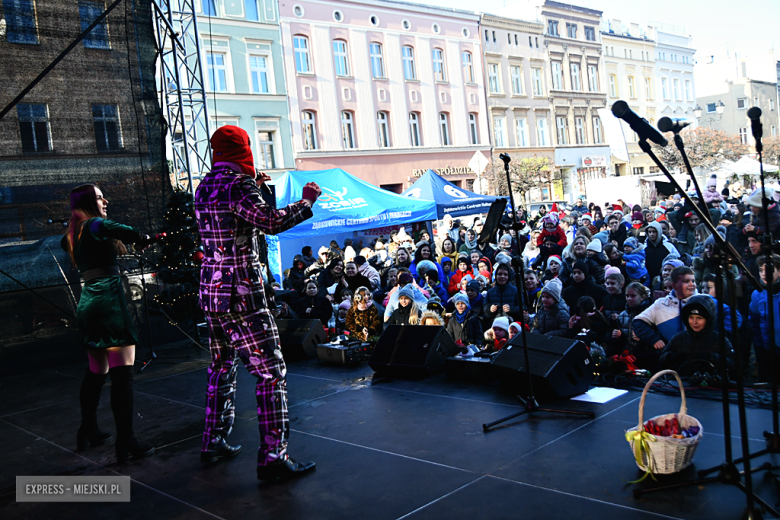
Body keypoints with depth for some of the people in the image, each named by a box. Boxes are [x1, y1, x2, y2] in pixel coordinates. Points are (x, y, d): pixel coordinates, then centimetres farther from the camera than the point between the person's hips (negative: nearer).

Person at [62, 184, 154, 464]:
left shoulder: (73, 234, 19)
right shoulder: (94, 225, -5)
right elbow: (109, 226, -29)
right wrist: (139, 237, -15)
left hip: (88, 304, 9)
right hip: (109, 299, -9)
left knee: (96, 371, 21)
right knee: (122, 371, -10)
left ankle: (88, 431, 33)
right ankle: (126, 442, -12)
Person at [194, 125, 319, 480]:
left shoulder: (204, 188, 12)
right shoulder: (238, 185, -13)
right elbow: (270, 222, -26)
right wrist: (307, 201, -14)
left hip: (211, 293, 9)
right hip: (242, 295, -9)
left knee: (222, 367, 20)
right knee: (271, 372, -5)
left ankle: (214, 441, 29)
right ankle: (272, 457, -4)